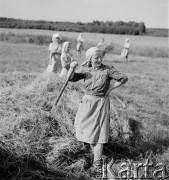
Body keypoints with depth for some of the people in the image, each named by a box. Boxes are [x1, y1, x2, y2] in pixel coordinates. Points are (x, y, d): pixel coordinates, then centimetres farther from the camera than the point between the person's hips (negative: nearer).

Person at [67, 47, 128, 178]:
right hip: (87, 102, 4)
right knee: (88, 130, 13)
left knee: (98, 132, -2)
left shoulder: (108, 70, -9)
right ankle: (97, 154, 37)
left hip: (101, 104, -4)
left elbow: (124, 78, -13)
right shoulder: (86, 71, 2)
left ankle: (97, 163, 7)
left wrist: (110, 89, -8)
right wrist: (72, 68, -24)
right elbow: (71, 78, -4)